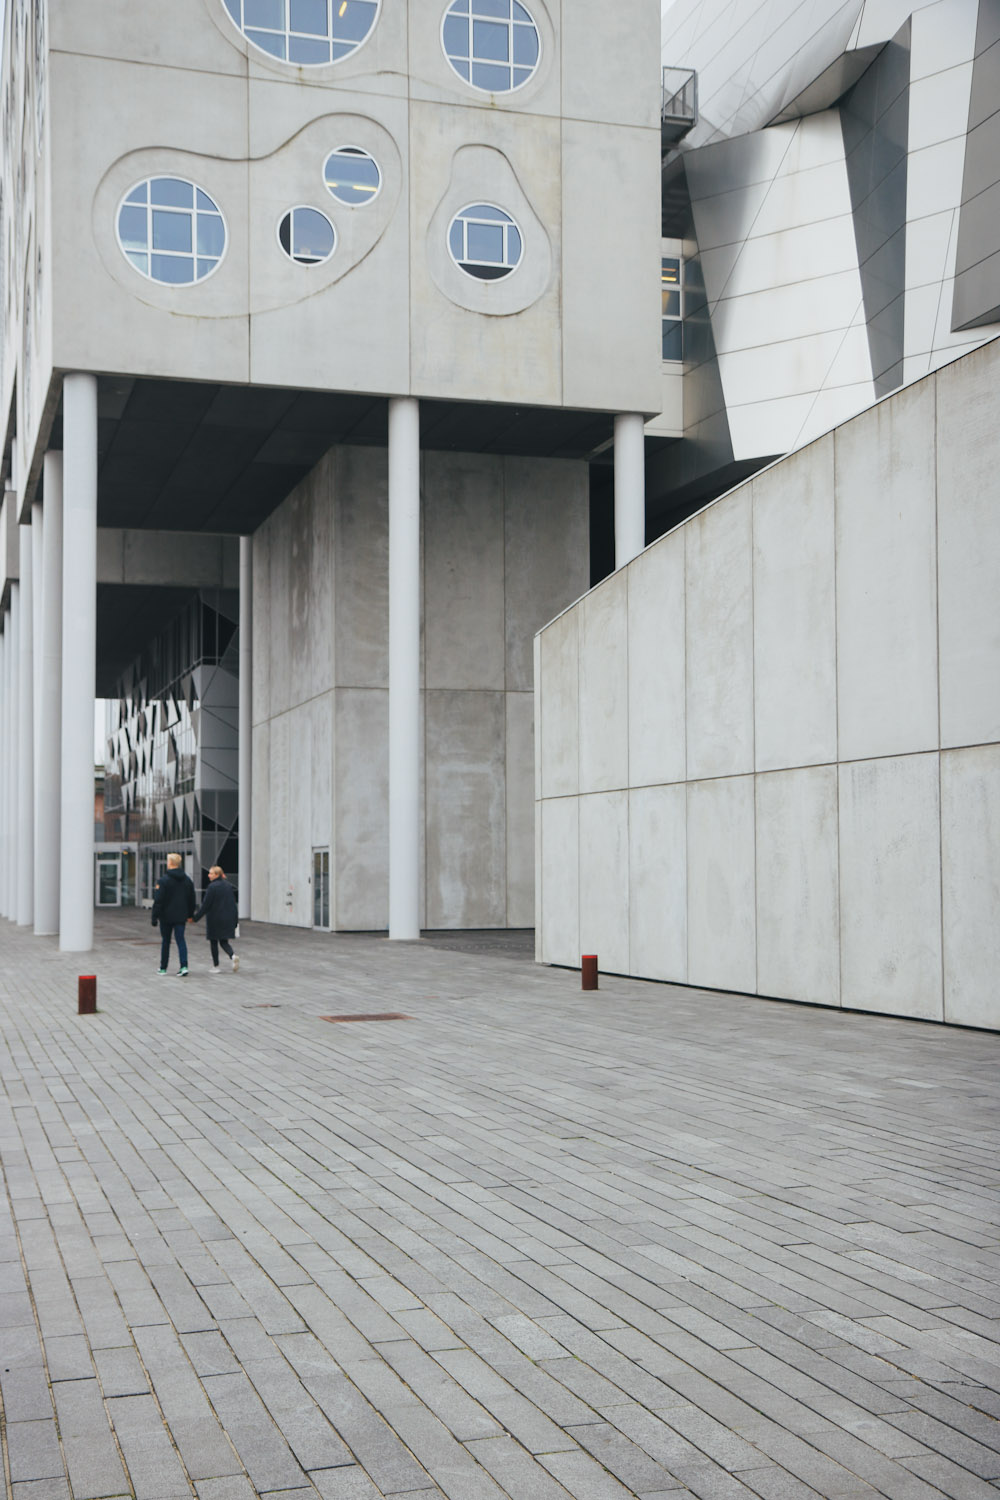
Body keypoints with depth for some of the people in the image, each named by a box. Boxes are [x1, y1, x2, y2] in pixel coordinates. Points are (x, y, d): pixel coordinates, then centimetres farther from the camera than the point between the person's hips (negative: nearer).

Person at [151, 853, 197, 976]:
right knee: (181, 940, 2)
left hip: (166, 916, -3)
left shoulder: (163, 880, -12)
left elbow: (158, 901, -13)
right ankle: (184, 966, -14)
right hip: (181, 917, 3)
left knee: (165, 941, 9)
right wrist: (190, 915, 20)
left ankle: (163, 968, 19)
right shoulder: (187, 880, 6)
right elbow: (192, 900, 12)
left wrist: (154, 917, -9)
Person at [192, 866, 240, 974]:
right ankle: (233, 955, -16)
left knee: (213, 942, 8)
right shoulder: (228, 886, 7)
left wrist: (196, 917, -6)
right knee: (224, 942, 11)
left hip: (214, 920, -6)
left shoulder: (212, 887, -13)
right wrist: (235, 920, 14)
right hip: (227, 920, 6)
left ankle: (215, 966, 11)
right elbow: (233, 903, 9)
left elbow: (205, 905, -14)